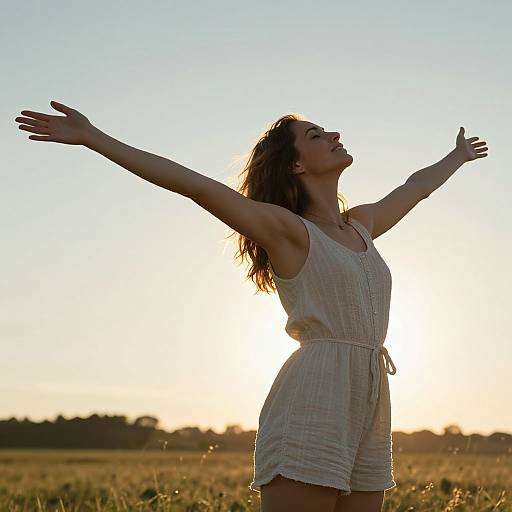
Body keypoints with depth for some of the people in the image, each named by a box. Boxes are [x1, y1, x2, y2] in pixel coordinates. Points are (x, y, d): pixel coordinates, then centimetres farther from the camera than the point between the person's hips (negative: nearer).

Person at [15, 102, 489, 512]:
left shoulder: (361, 225, 19)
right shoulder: (285, 228, -2)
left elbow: (416, 186, 38)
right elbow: (194, 183, -10)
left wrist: (459, 156, 57)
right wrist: (93, 137, -16)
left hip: (371, 408, 7)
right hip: (311, 403, -7)